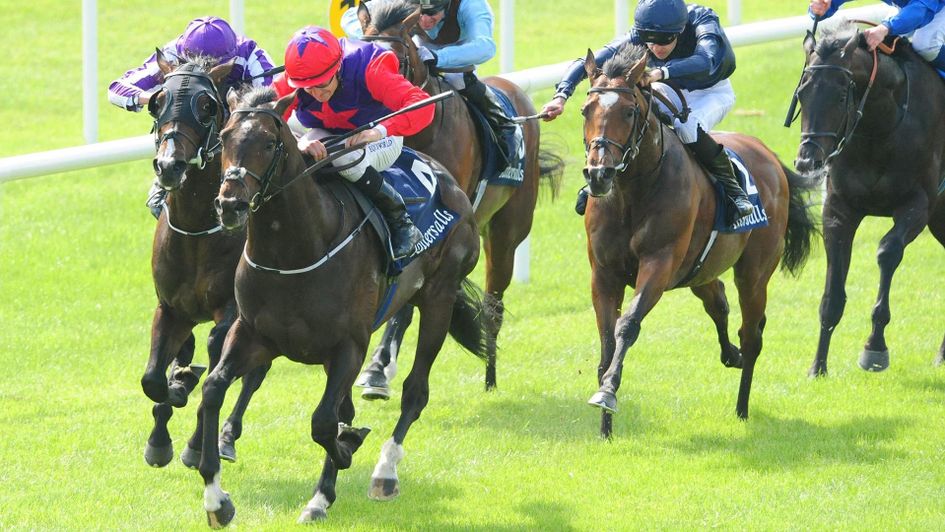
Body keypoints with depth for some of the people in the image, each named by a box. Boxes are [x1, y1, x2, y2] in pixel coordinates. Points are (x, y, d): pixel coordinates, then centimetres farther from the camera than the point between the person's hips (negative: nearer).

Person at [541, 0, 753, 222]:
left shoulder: (702, 21, -36)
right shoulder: (638, 37, -26)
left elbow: (706, 61, -56)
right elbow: (587, 63, -30)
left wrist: (660, 73, -72)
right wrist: (561, 96, -48)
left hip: (712, 93, -3)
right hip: (671, 91, 3)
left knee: (687, 127, -36)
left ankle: (730, 184, -15)